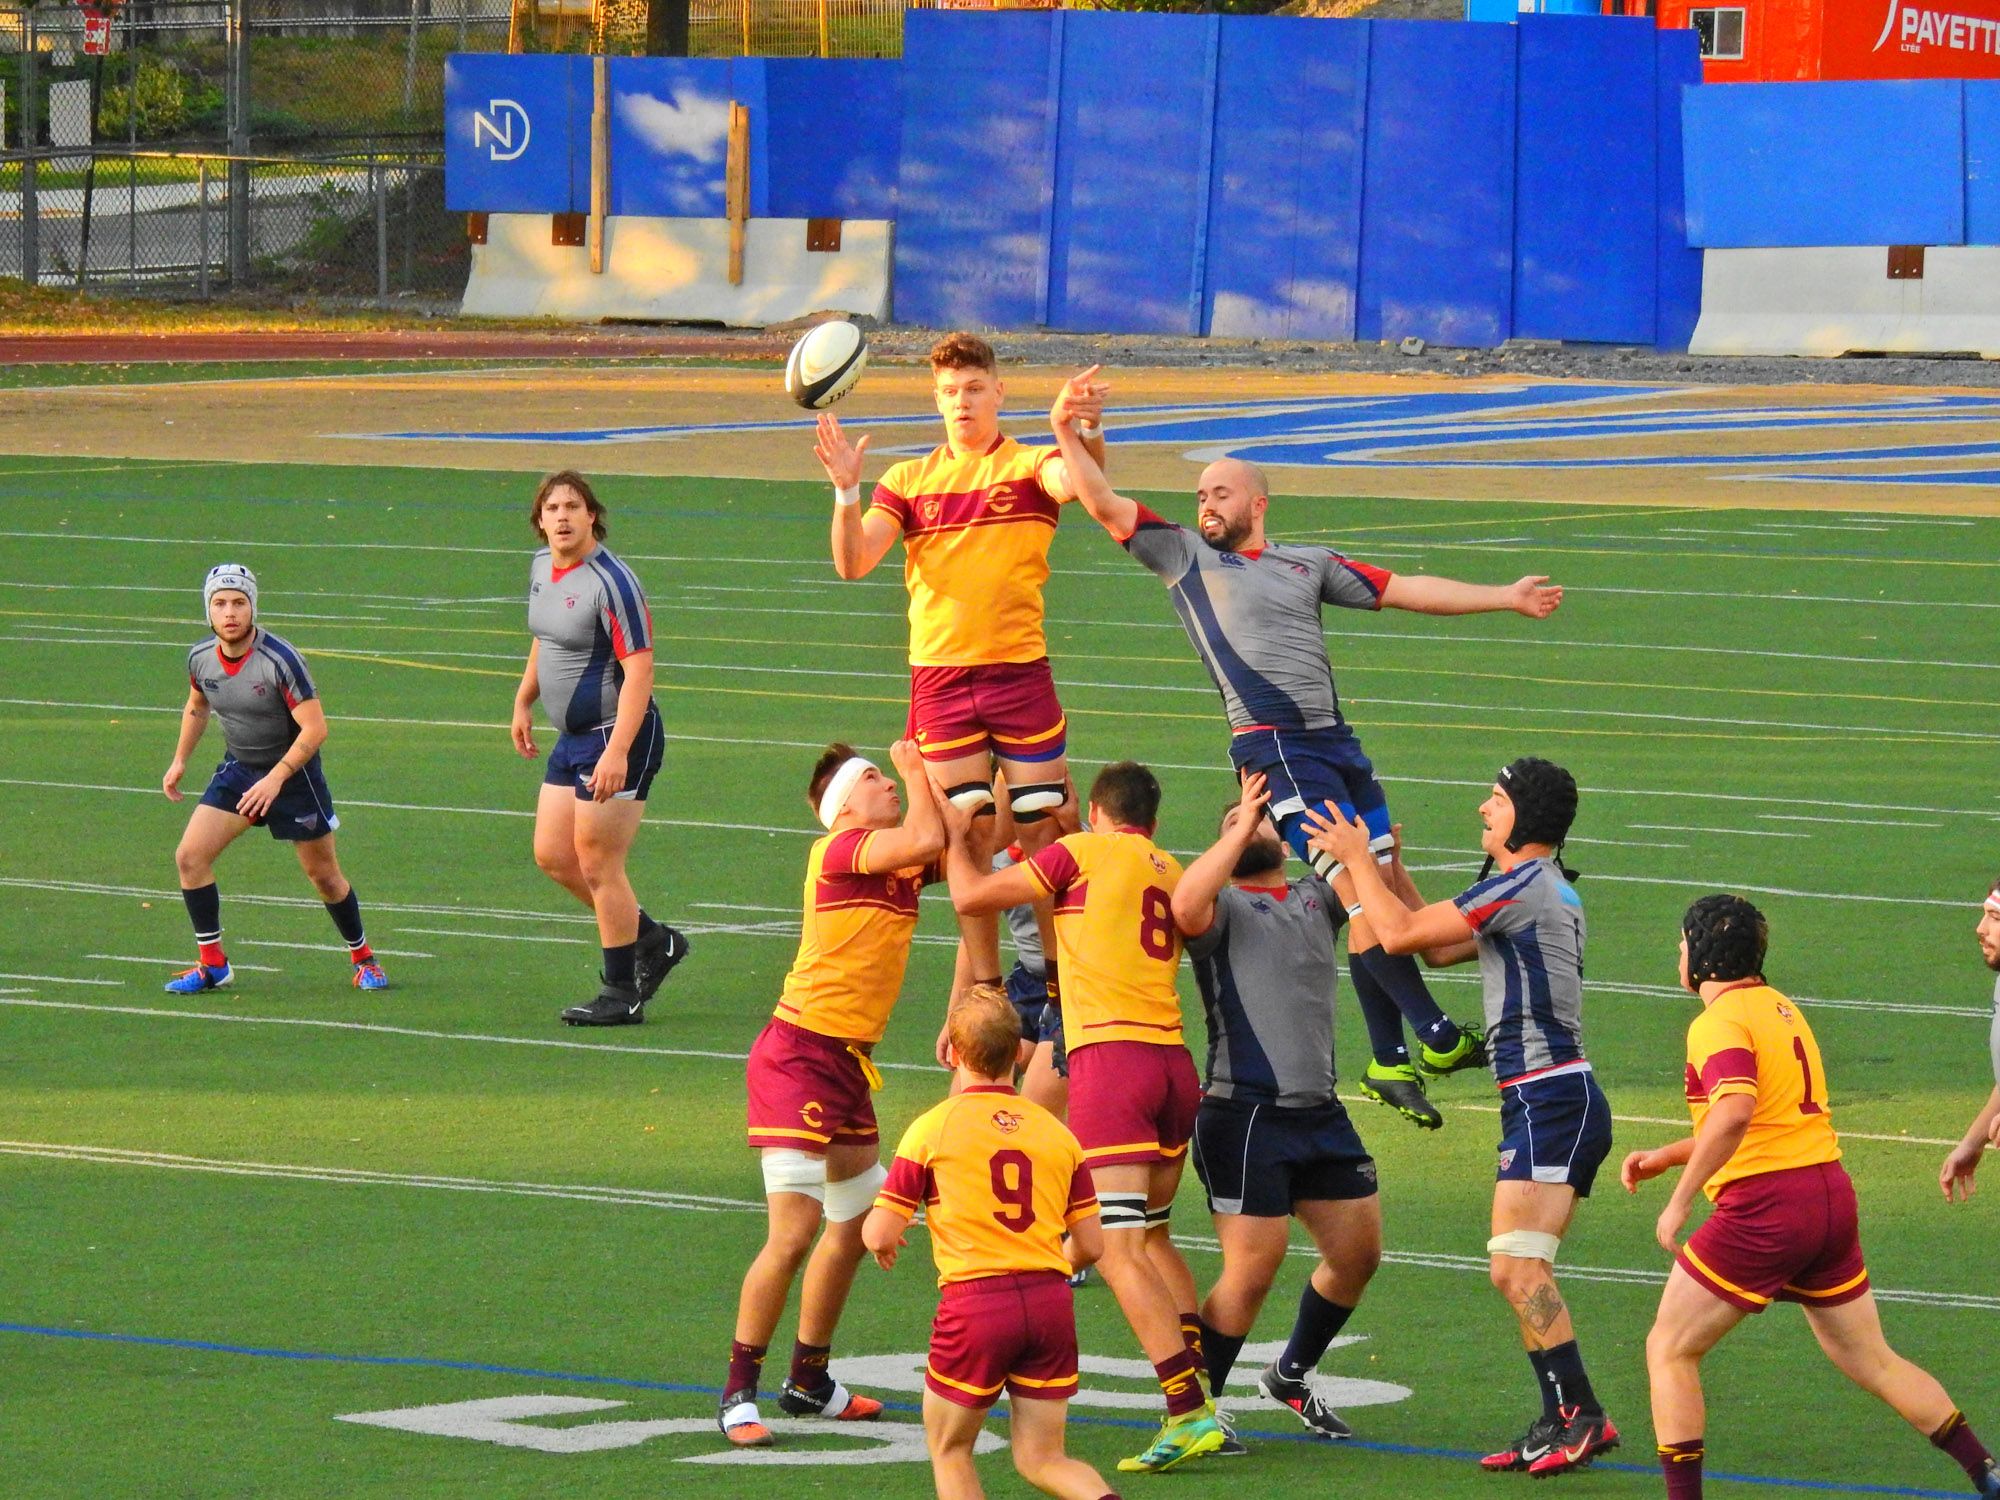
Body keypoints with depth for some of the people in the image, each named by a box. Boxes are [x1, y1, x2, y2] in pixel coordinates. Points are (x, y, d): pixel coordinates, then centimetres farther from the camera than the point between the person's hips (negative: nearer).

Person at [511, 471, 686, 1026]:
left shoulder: (612, 582, -20)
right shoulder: (542, 568, 7)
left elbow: (639, 670, -24)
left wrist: (617, 751, -29)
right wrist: (523, 702, 28)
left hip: (617, 736, -9)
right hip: (571, 736, 9)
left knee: (597, 865, -4)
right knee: (552, 856, 12)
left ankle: (622, 996, 8)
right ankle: (654, 941, 28)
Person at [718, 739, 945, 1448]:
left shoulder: (903, 864, 12)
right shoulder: (840, 850, -13)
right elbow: (927, 837, -26)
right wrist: (914, 767, -10)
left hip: (849, 1063, 9)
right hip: (799, 1056, -9)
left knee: (857, 1224, 18)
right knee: (794, 1230, -13)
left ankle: (808, 1381, 32)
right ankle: (738, 1393, -4)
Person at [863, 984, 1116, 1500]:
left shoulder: (932, 1129, -2)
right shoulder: (1057, 1132, 10)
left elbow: (880, 1236, -3)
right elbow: (1090, 1246, 12)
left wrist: (877, 1234, 21)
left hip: (976, 1303, -4)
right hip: (1051, 1301, 4)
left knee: (949, 1450, 15)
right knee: (1041, 1458, 11)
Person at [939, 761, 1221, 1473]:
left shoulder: (1083, 853, 2)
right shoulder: (1172, 873, 20)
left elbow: (971, 897, 4)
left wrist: (957, 836, 24)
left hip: (1109, 1057, -7)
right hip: (1174, 1060, 7)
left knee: (1117, 1247, -11)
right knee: (1152, 1235, 21)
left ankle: (1187, 1411, -22)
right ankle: (1200, 1403, 14)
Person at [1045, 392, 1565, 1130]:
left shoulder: (1308, 565, 18)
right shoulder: (1185, 556, 9)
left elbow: (1404, 590, 21)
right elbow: (1104, 504, 4)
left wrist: (1504, 597, 19)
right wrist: (1067, 437, -9)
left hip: (1336, 740, 5)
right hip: (1273, 748, -5)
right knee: (1356, 888, -14)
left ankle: (1389, 1062, 12)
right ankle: (1434, 1034, -11)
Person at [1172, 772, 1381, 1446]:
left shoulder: (1315, 897, 18)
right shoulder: (1223, 905, 1)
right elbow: (1186, 907, -21)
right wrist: (1242, 829, -17)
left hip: (1321, 1112, 6)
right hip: (1244, 1110, -6)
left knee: (1358, 1250, 11)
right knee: (1255, 1264, -10)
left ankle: (1291, 1377, 32)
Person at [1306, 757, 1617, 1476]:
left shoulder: (1521, 885, -12)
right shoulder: (1547, 887, 20)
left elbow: (1400, 934, -12)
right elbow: (1438, 946, 29)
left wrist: (1358, 857, 0)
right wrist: (1386, 868, 26)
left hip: (1551, 1100, -10)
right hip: (1560, 1100, 10)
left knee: (1516, 1268, -15)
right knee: (1522, 1271, 9)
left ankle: (1583, 1416, -17)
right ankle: (1561, 1420, 9)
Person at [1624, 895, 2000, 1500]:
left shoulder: (1719, 1023, -10)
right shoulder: (1782, 1008, 17)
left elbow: (1734, 1114, -29)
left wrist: (1680, 1200, -25)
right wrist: (1666, 1156, 27)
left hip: (1765, 1206, -8)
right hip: (1832, 1194, 8)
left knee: (1668, 1350, 3)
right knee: (1871, 1360, 16)